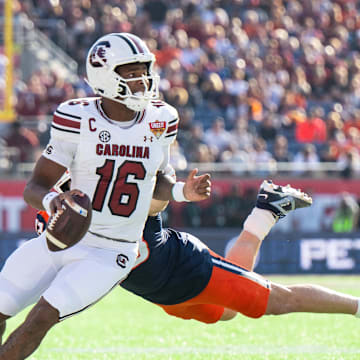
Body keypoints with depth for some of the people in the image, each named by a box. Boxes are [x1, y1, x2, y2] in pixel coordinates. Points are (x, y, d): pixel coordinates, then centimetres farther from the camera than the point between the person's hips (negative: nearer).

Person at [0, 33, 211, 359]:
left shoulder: (161, 121, -2)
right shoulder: (77, 119, -11)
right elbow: (35, 187, -9)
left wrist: (183, 192, -8)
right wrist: (52, 201, -33)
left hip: (110, 255, 0)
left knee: (41, 318, -17)